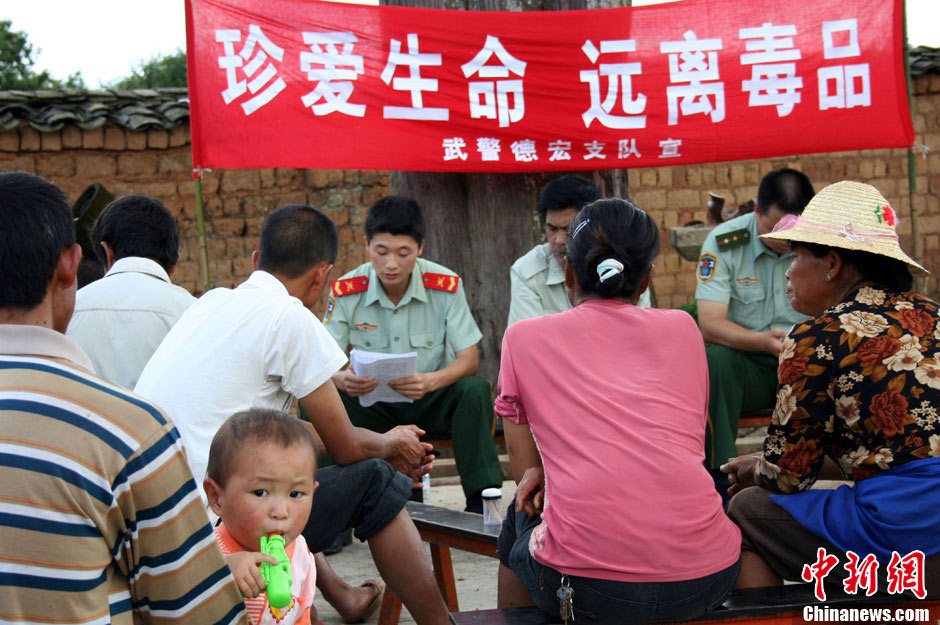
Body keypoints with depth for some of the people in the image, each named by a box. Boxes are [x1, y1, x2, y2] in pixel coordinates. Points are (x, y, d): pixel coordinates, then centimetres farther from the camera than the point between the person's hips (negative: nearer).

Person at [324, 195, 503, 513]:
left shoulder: (446, 286, -13)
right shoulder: (346, 292, -11)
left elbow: (469, 359, -14)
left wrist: (431, 381, -36)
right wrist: (341, 378, -35)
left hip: (432, 401, 0)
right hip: (372, 403, 1)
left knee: (475, 389, -30)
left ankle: (481, 502, -21)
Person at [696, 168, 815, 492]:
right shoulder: (724, 242, -7)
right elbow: (709, 323, -16)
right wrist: (761, 340, -36)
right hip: (746, 364, -1)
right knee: (714, 361, -33)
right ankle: (720, 481, -27)